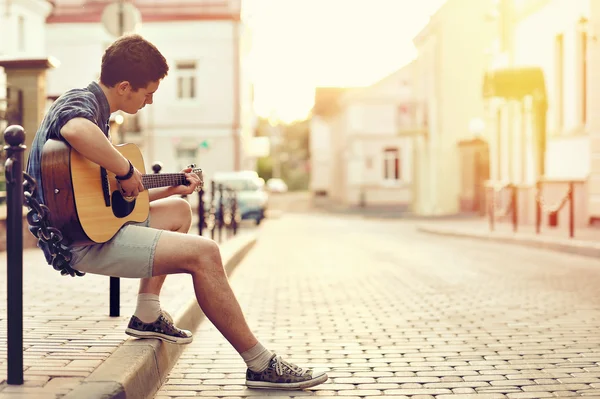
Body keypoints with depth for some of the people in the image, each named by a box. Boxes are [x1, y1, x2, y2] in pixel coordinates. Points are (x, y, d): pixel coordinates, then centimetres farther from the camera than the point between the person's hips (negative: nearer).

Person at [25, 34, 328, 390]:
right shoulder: (80, 102, -13)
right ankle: (262, 366, -10)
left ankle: (148, 316, 20)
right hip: (80, 241, -11)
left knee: (180, 211, 27)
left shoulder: (97, 110, 18)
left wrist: (172, 188, 24)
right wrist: (127, 171, -28)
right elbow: (77, 132, -43)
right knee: (203, 252, -19)